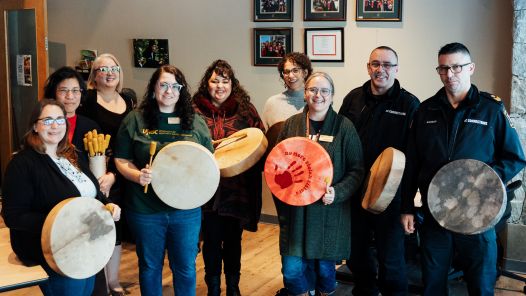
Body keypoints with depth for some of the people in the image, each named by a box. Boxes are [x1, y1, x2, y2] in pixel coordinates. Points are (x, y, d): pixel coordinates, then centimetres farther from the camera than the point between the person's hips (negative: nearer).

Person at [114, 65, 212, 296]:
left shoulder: (196, 123, 3)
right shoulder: (135, 120, -2)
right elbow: (121, 161, 1)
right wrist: (137, 175, -18)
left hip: (186, 210, 1)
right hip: (146, 210, -1)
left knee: (186, 268, 12)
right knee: (149, 266, 15)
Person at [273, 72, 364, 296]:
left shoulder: (344, 127, -1)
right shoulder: (292, 124, 6)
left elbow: (356, 170, -2)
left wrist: (337, 192, -16)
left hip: (329, 212, -1)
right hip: (295, 210, 2)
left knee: (325, 267, 9)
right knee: (292, 269, 0)